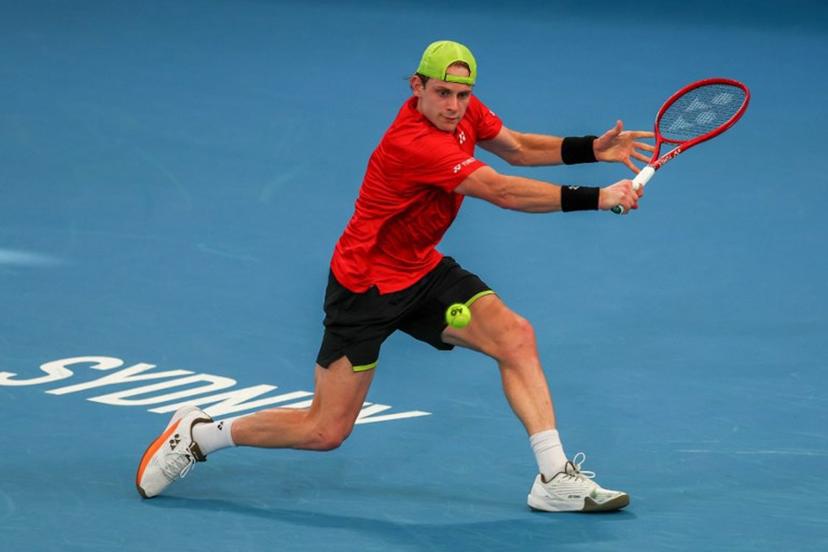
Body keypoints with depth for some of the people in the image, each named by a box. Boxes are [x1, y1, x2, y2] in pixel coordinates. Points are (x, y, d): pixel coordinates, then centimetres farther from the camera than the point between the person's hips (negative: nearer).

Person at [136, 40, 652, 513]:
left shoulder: (465, 111, -6)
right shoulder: (415, 142, -33)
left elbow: (517, 147, 12)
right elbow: (503, 192, -37)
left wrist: (592, 149, -3)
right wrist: (595, 199, -36)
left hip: (423, 270, 8)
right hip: (365, 286, -8)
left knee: (516, 336, -13)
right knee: (326, 431, -3)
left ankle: (555, 478, -12)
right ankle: (200, 433, 18)